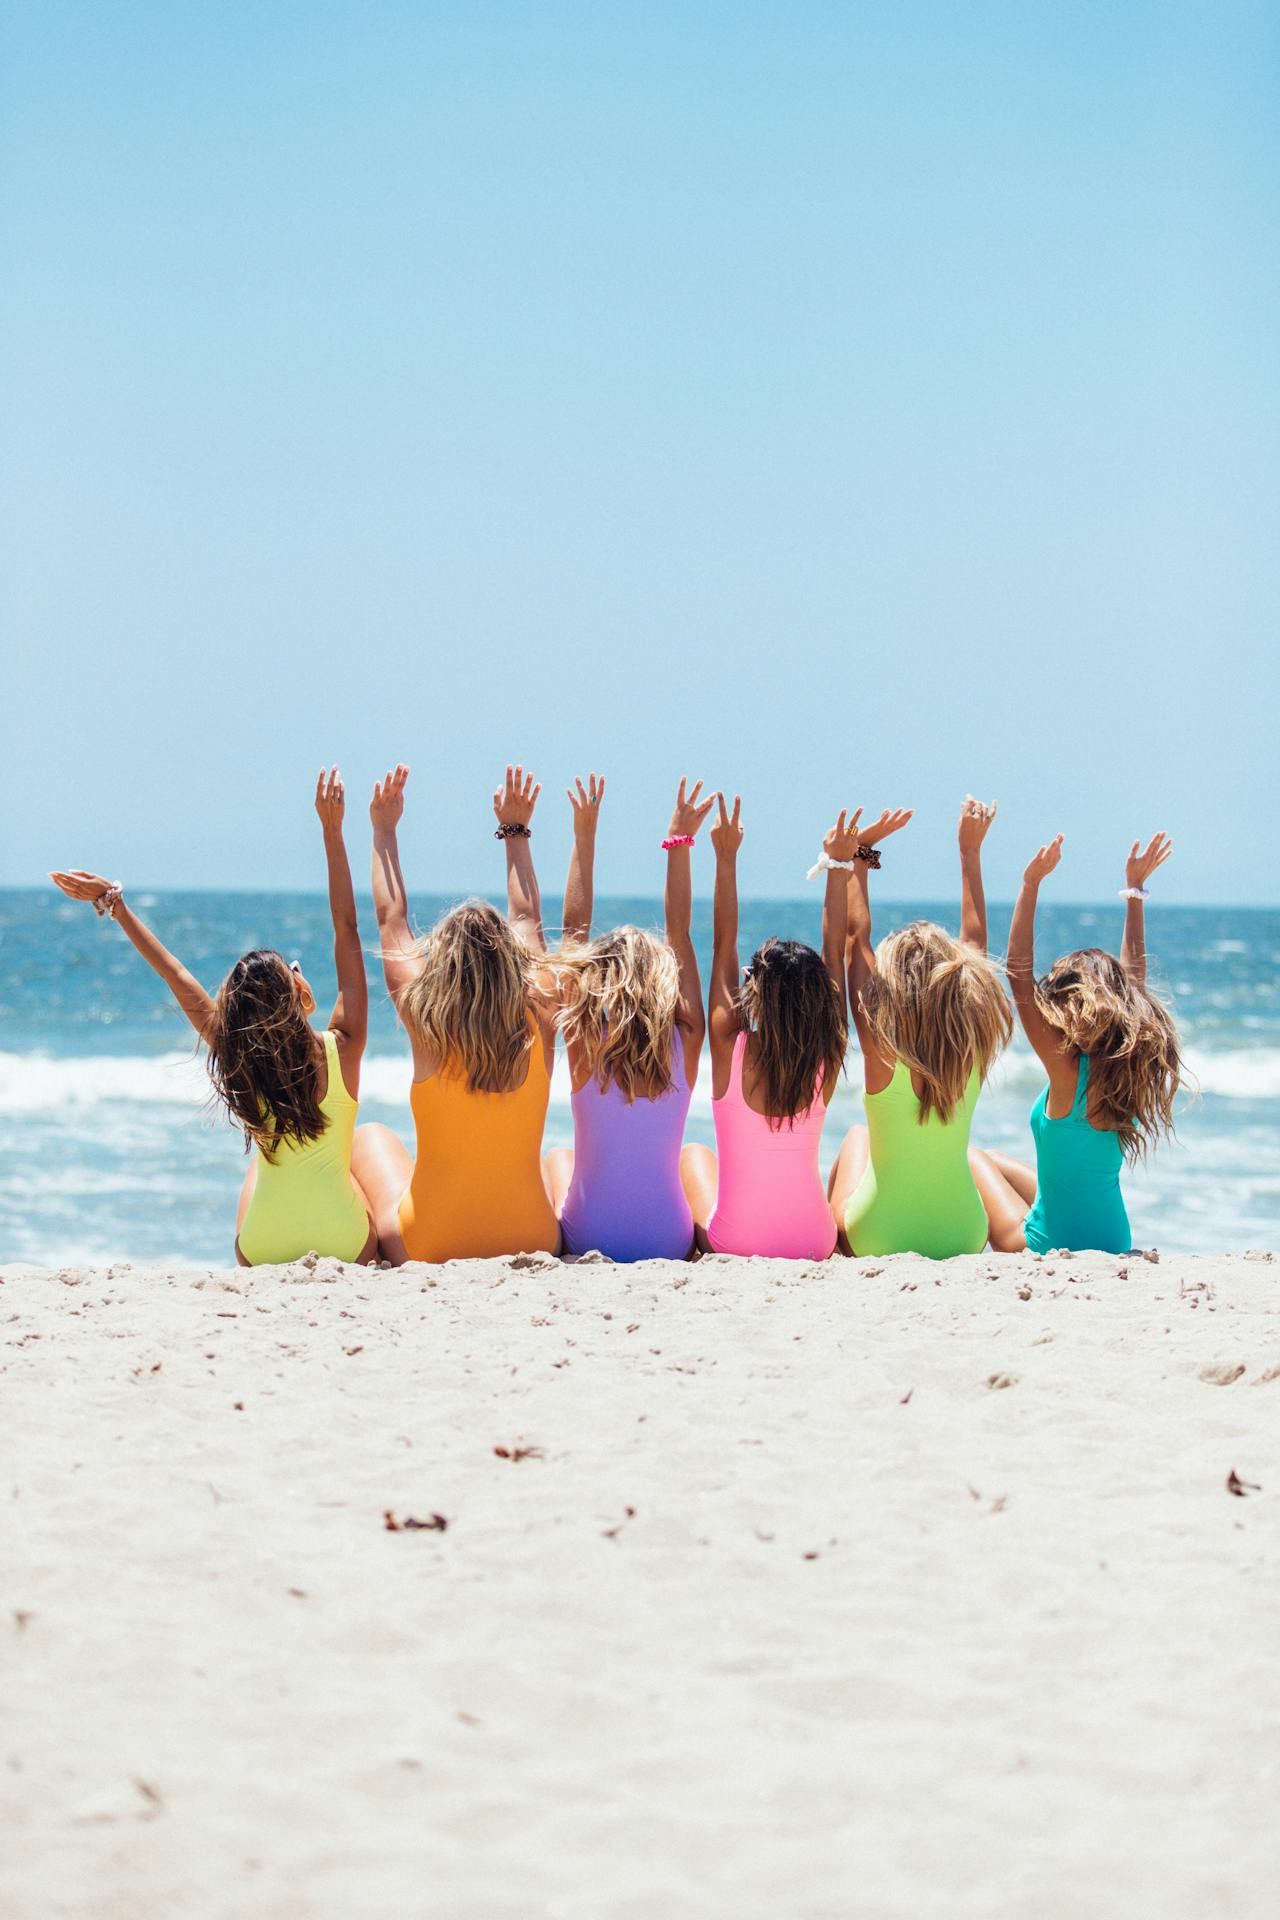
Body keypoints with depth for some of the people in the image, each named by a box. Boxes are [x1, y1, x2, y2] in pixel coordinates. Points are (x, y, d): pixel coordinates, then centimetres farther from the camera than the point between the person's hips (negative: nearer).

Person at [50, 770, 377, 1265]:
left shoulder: (238, 1060, -7)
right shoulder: (340, 1049, -13)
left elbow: (179, 979, 2)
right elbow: (347, 931, -10)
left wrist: (116, 906, 11)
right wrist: (331, 831, -7)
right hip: (347, 1253, -2)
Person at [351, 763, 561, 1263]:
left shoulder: (428, 1027, -14)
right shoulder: (538, 1025, -9)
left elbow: (392, 922, 2)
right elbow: (527, 921, 9)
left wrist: (384, 831, 14)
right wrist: (515, 832, 22)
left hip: (429, 1253, -1)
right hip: (533, 1248, 2)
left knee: (374, 1139, 28)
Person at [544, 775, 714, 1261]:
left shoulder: (586, 1044, -12)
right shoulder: (684, 1044, -9)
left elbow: (574, 932, -4)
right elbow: (680, 933, 1)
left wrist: (584, 841, -1)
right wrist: (680, 843, 7)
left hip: (588, 1240, -1)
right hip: (671, 1244, 1)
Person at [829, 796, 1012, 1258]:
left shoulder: (883, 1049, -20)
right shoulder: (974, 1050, -11)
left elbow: (857, 935, -11)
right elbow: (975, 942, 2)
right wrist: (970, 850, 9)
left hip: (878, 1243, -2)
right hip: (965, 1242, 2)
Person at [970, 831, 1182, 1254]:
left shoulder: (1068, 1068, -23)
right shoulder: (1129, 1064, -5)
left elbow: (1019, 974, -24)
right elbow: (1133, 977, 10)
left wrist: (1030, 885, -22)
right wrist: (1135, 891, 15)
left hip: (1052, 1247, -7)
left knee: (972, 1160, 19)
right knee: (996, 1162, 29)